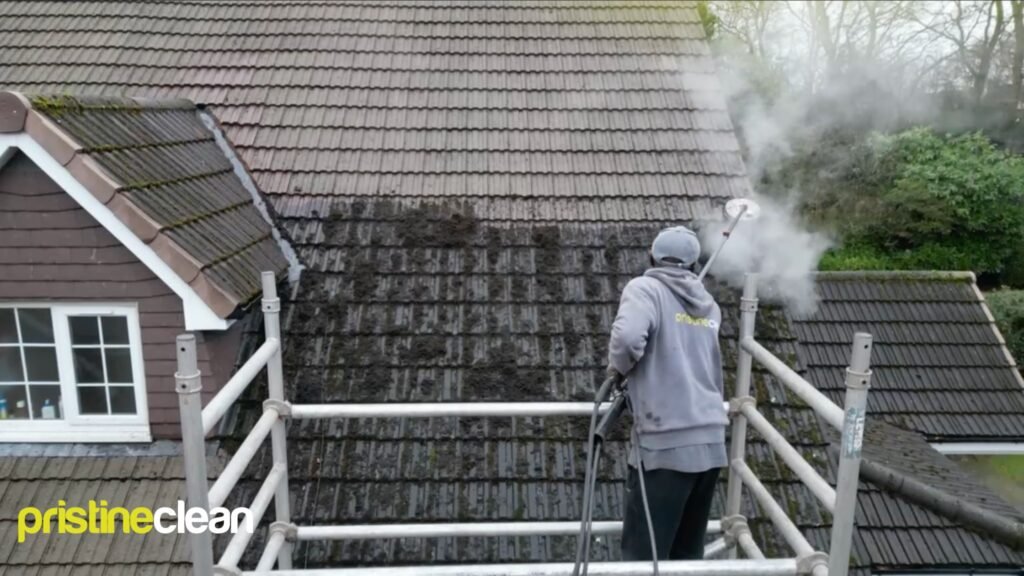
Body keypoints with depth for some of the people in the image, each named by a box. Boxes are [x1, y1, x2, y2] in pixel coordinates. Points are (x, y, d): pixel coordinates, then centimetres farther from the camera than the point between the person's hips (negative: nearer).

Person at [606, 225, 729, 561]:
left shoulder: (645, 288, -5)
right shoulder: (709, 306, 13)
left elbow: (628, 336, -22)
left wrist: (617, 368, -4)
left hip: (666, 444, -7)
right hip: (711, 442, 7)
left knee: (643, 554, 3)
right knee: (688, 552, 18)